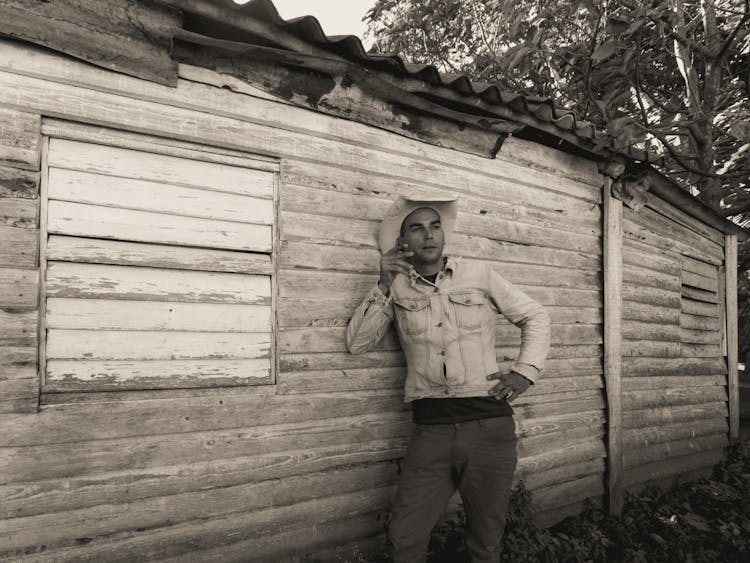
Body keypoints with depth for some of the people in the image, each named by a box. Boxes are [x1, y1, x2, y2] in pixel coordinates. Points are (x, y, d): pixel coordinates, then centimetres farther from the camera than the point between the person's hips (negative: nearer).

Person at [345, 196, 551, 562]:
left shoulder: (480, 275, 5)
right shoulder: (395, 287, 6)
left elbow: (535, 317, 13)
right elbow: (357, 344, 2)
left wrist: (525, 372, 0)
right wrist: (384, 287, -7)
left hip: (489, 425, 0)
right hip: (430, 430, 0)